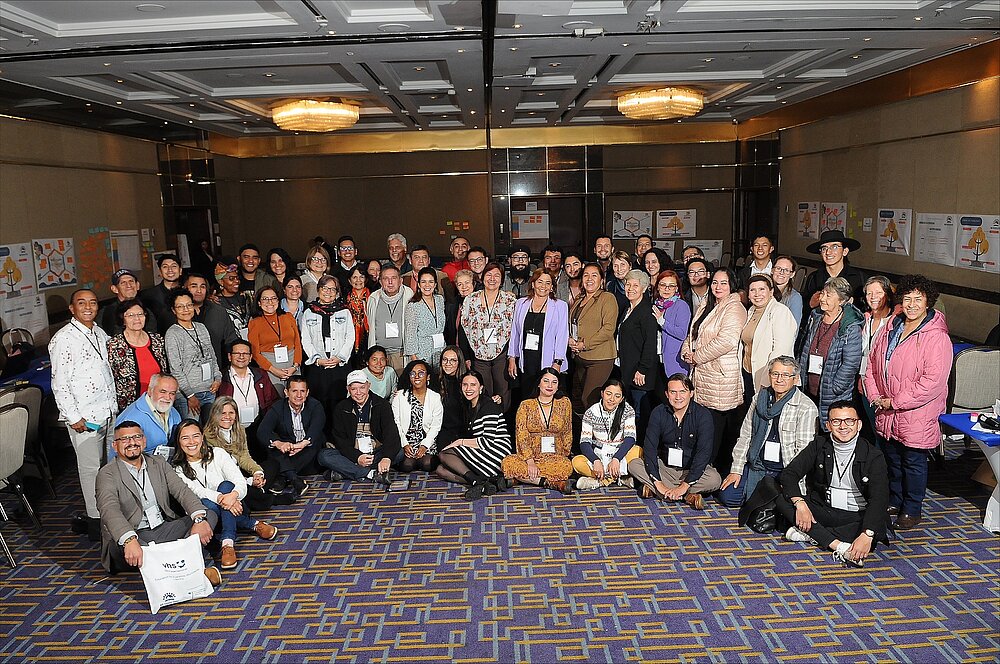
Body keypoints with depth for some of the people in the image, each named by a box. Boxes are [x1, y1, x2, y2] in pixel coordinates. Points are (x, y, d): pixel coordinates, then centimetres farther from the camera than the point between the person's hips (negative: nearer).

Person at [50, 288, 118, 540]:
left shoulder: (100, 334, 11)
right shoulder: (63, 339, -10)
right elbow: (59, 384, -12)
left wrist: (114, 404, 17)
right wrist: (74, 417, -14)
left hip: (110, 412, 6)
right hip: (85, 417, -6)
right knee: (91, 468, 2)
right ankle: (95, 520, 12)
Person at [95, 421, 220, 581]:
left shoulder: (159, 464, 12)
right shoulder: (107, 474, -4)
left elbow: (182, 491, -1)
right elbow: (109, 510, -23)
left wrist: (199, 519, -22)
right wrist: (129, 540, -43)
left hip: (164, 529, 4)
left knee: (210, 515, -13)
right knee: (118, 547, -38)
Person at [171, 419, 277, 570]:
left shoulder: (218, 454, -1)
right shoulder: (177, 469, 0)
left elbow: (241, 483, -12)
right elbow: (197, 491, -18)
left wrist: (233, 495, -37)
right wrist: (220, 498, -39)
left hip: (234, 510, 1)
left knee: (225, 486, -29)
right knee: (207, 504, -34)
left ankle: (227, 543, -34)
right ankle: (253, 524, -17)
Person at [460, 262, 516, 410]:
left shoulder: (509, 299, 3)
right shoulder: (471, 300, 5)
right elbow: (463, 329, 7)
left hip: (502, 354, 0)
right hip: (478, 355, 0)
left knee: (503, 395, 2)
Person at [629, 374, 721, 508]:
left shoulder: (703, 415, -14)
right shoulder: (658, 413, -7)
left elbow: (704, 452, -21)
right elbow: (649, 447, -13)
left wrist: (685, 486, -28)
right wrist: (658, 483, -25)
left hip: (692, 470, -2)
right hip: (664, 468, 3)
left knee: (715, 480, -32)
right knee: (633, 464, -21)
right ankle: (688, 496, -24)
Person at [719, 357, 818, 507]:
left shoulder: (807, 408, -10)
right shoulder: (759, 398, 7)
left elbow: (804, 449, -13)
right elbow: (745, 436, 9)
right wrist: (736, 470, 4)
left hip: (785, 472, -4)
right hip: (757, 465, 5)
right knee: (727, 496, -6)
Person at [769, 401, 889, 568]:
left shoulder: (873, 456, -7)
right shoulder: (819, 445, 0)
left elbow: (879, 500, -18)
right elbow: (789, 474, -9)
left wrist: (867, 535, -34)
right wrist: (800, 504, -28)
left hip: (856, 517, -2)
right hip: (820, 510, 2)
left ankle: (811, 534, -22)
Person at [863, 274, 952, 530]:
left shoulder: (936, 337, -17)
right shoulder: (890, 328, 4)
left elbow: (933, 381, -23)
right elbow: (873, 363, 11)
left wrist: (896, 402, -19)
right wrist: (875, 395, -1)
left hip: (916, 416, -6)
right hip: (886, 413, 6)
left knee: (913, 462, 8)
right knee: (892, 459, 20)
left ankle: (912, 510, 25)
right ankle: (894, 502, 37)